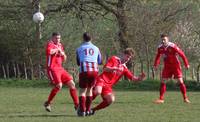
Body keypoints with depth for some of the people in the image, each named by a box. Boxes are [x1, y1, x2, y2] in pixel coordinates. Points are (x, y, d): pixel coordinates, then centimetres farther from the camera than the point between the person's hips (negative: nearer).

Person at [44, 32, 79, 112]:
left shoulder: (60, 46, 18)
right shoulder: (50, 44, -6)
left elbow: (64, 60, 24)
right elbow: (49, 51, -31)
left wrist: (63, 54, 3)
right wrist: (57, 50, -14)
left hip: (60, 69, 8)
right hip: (52, 69, -8)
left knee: (72, 84, 2)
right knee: (59, 85, -23)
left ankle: (76, 104, 9)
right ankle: (48, 103, -7)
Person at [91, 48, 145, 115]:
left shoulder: (124, 68, 19)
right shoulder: (113, 59, 4)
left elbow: (133, 78, 12)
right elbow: (105, 68, -7)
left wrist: (140, 78, -9)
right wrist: (115, 68, -21)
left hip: (108, 86, 6)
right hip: (101, 80, -6)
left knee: (111, 100, -15)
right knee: (97, 92, -34)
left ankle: (93, 109, 0)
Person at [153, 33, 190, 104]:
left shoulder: (172, 46, -22)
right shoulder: (160, 48, -5)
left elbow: (182, 54, -17)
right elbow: (158, 56, 15)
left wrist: (186, 64, -16)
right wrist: (155, 65, 12)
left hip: (175, 66, -5)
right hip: (167, 67, 5)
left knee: (180, 81, -8)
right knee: (163, 82, -2)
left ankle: (185, 98, 2)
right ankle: (161, 99, 4)